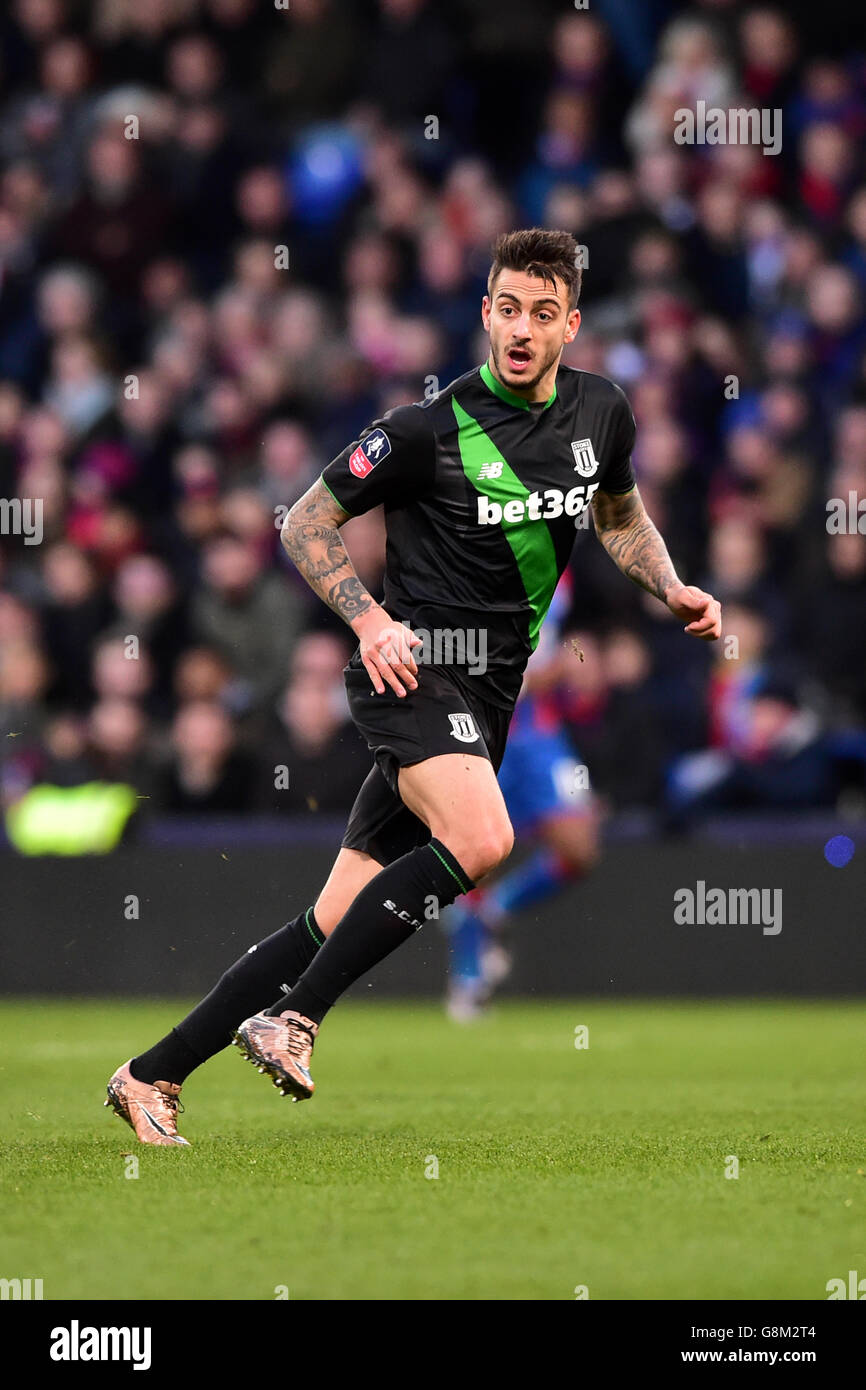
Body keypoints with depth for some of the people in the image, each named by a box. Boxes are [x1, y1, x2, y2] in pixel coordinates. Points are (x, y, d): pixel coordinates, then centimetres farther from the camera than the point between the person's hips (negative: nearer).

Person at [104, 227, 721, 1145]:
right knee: (482, 841, -32)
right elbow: (305, 524, -1)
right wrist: (370, 621, -14)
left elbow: (619, 514, 27)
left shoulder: (599, 413, 7)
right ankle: (290, 1022, -22)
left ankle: (153, 1076, 8)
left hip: (486, 693, 6)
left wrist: (672, 589, 9)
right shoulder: (430, 429, -10)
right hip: (414, 663, -6)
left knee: (340, 921, 2)